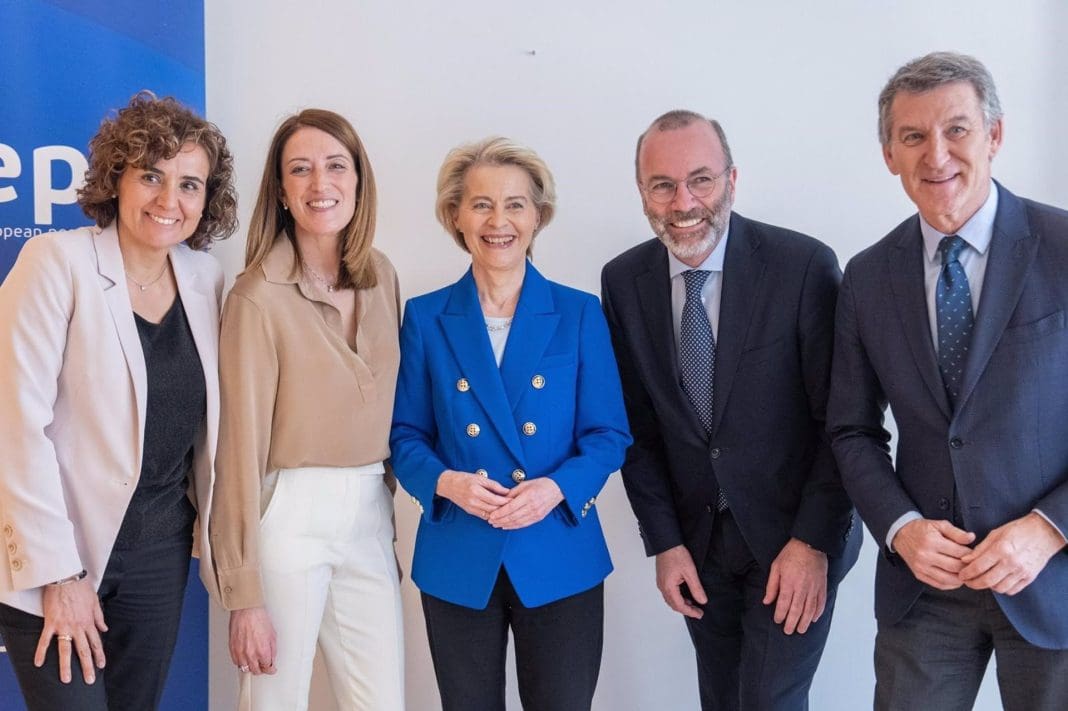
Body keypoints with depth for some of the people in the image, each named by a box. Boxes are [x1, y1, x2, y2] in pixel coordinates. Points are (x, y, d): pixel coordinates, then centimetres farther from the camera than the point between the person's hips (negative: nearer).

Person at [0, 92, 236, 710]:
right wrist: (57, 575, -17)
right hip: (56, 552, -5)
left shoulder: (206, 278, 3)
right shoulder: (58, 261, -13)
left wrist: (213, 529, 10)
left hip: (161, 550, 5)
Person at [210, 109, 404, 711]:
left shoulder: (382, 276, 5)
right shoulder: (259, 296, -12)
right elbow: (242, 444, -12)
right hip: (291, 518, -5)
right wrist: (244, 592, -11)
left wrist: (386, 513, 13)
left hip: (370, 517, 5)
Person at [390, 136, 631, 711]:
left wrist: (557, 487, -17)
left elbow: (608, 434, 1)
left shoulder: (579, 315, 1)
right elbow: (405, 435, 4)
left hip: (559, 559, 0)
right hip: (458, 561, 1)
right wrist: (446, 482, -16)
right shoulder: (425, 318, 2)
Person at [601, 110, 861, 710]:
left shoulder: (805, 266, -16)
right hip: (696, 538, 4)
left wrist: (814, 542, -14)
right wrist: (664, 542, -1)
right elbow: (637, 425, 3)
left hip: (794, 536, -3)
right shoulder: (624, 282, -4)